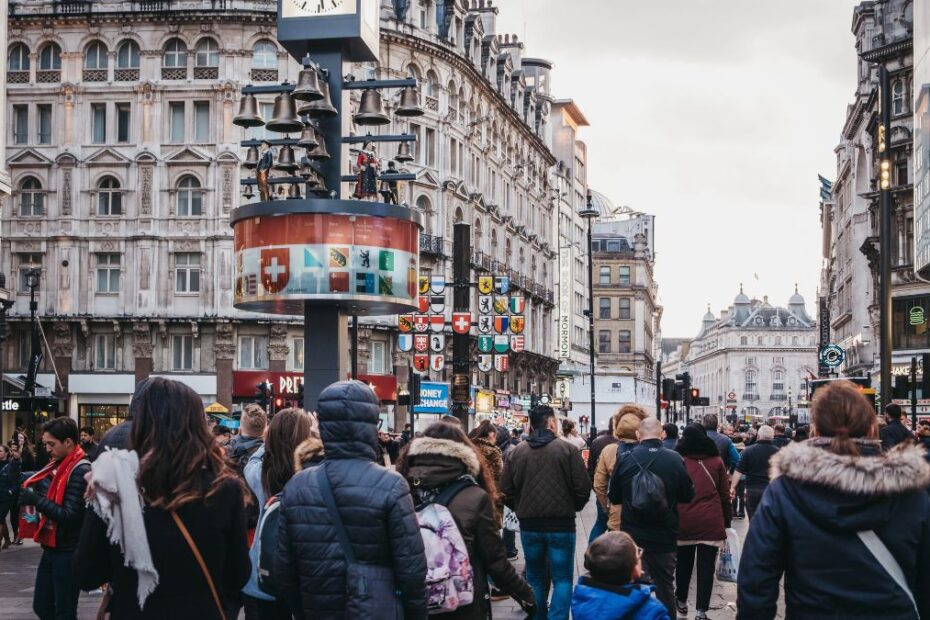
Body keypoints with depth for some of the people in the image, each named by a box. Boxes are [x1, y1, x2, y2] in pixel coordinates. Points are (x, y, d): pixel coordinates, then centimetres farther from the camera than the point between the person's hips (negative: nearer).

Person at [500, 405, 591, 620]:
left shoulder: (518, 451, 0)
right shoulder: (568, 449, -9)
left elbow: (506, 491, 2)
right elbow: (583, 488, -9)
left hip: (529, 524, 3)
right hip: (561, 523, -3)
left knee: (535, 579, 15)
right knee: (562, 579, 4)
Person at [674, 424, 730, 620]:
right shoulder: (716, 460, 7)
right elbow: (725, 494, 9)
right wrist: (726, 521, 15)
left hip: (684, 519, 1)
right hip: (711, 520, 0)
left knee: (684, 562, 16)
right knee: (706, 565, 1)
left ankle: (681, 601, 30)